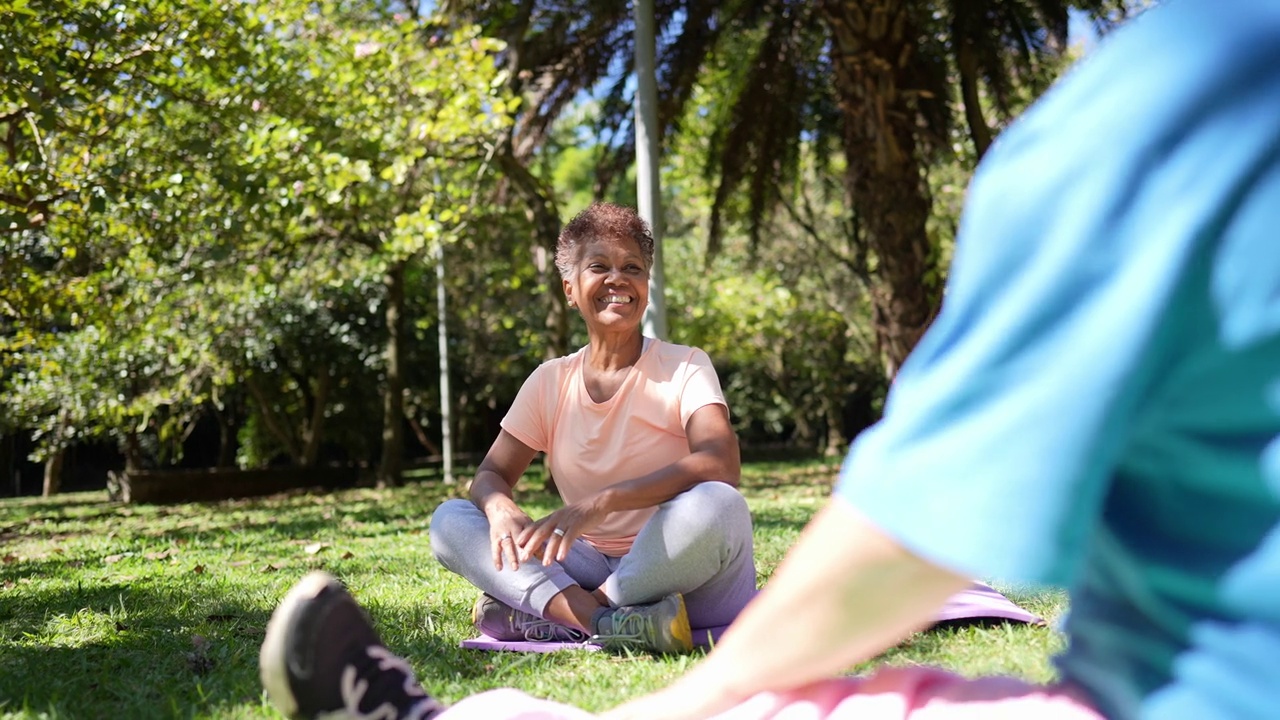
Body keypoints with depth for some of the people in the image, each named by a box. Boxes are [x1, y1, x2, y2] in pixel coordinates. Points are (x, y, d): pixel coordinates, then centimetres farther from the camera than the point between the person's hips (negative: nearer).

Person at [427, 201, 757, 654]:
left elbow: (721, 466, -23)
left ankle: (539, 616, -24)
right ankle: (610, 622, -33)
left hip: (680, 576, -3)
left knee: (716, 505, -35)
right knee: (448, 521, -11)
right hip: (590, 567, 4)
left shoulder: (684, 368, -5)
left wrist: (602, 502, -36)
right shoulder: (550, 383, 7)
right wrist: (501, 510, -22)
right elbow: (490, 475, 5)